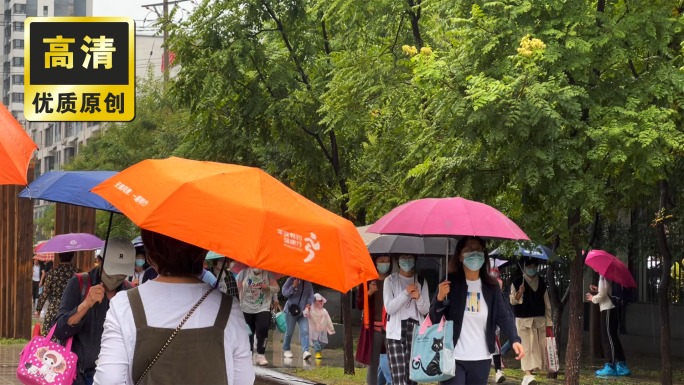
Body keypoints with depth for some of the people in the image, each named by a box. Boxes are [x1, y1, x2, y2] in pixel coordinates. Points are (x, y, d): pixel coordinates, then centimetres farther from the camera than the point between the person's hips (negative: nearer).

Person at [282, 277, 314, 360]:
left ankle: (305, 351, -21)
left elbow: (311, 295, 12)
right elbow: (284, 292, -5)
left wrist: (309, 303, -6)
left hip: (302, 311, 3)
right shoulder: (291, 280, -2)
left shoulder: (308, 282, 8)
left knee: (305, 331, -12)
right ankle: (286, 349, 24)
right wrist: (293, 286, -19)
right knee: (289, 331, 5)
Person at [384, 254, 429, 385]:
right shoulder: (390, 281, 5)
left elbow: (425, 310, 8)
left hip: (416, 332, 3)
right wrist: (406, 293, -14)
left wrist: (418, 298, -13)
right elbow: (389, 308, -4)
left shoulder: (421, 282, 12)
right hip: (396, 332, -3)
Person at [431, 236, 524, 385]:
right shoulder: (450, 283, -2)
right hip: (453, 358, -3)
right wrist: (440, 298, -21)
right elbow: (434, 319, -2)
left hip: (481, 359, 3)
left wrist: (515, 339, -17)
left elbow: (504, 315, 0)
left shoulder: (491, 286, 6)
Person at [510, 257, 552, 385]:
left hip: (539, 320, 4)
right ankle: (528, 374, -18)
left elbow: (546, 303, 10)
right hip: (523, 320, -4)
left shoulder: (541, 282, 9)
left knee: (540, 347, 3)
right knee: (527, 347, -12)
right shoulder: (517, 282, -1)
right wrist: (519, 292, -24)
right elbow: (512, 301, -3)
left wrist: (548, 324, 7)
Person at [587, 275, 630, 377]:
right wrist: (598, 290, 15)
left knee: (608, 338, -7)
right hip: (611, 308, 9)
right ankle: (622, 366, 13)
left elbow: (602, 295, -17)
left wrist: (593, 298, 0)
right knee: (613, 338, 12)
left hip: (608, 310, -9)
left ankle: (610, 366, -8)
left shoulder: (604, 276, -14)